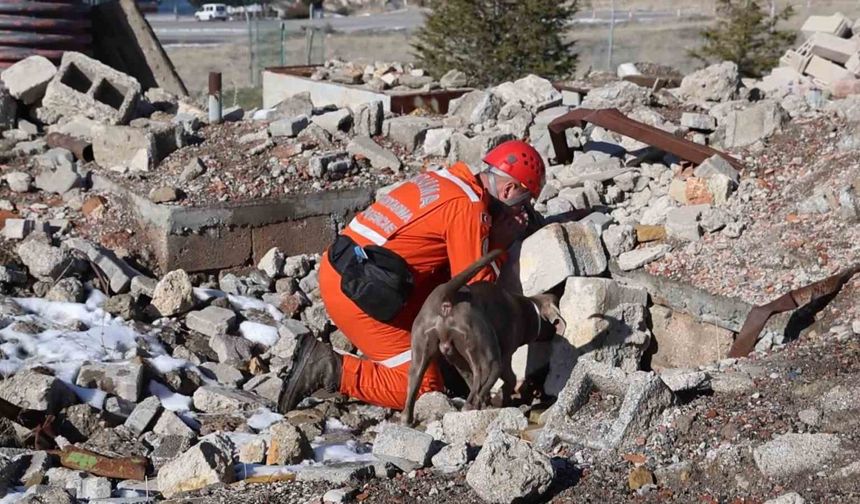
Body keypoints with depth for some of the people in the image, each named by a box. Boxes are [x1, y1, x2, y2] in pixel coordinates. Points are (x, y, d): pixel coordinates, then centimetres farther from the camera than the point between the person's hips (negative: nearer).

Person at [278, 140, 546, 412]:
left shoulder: (442, 179, 15)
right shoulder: (468, 208, -10)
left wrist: (495, 236, 9)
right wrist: (500, 242, 3)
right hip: (357, 291, -9)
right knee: (422, 386, -3)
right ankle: (331, 370, -7)